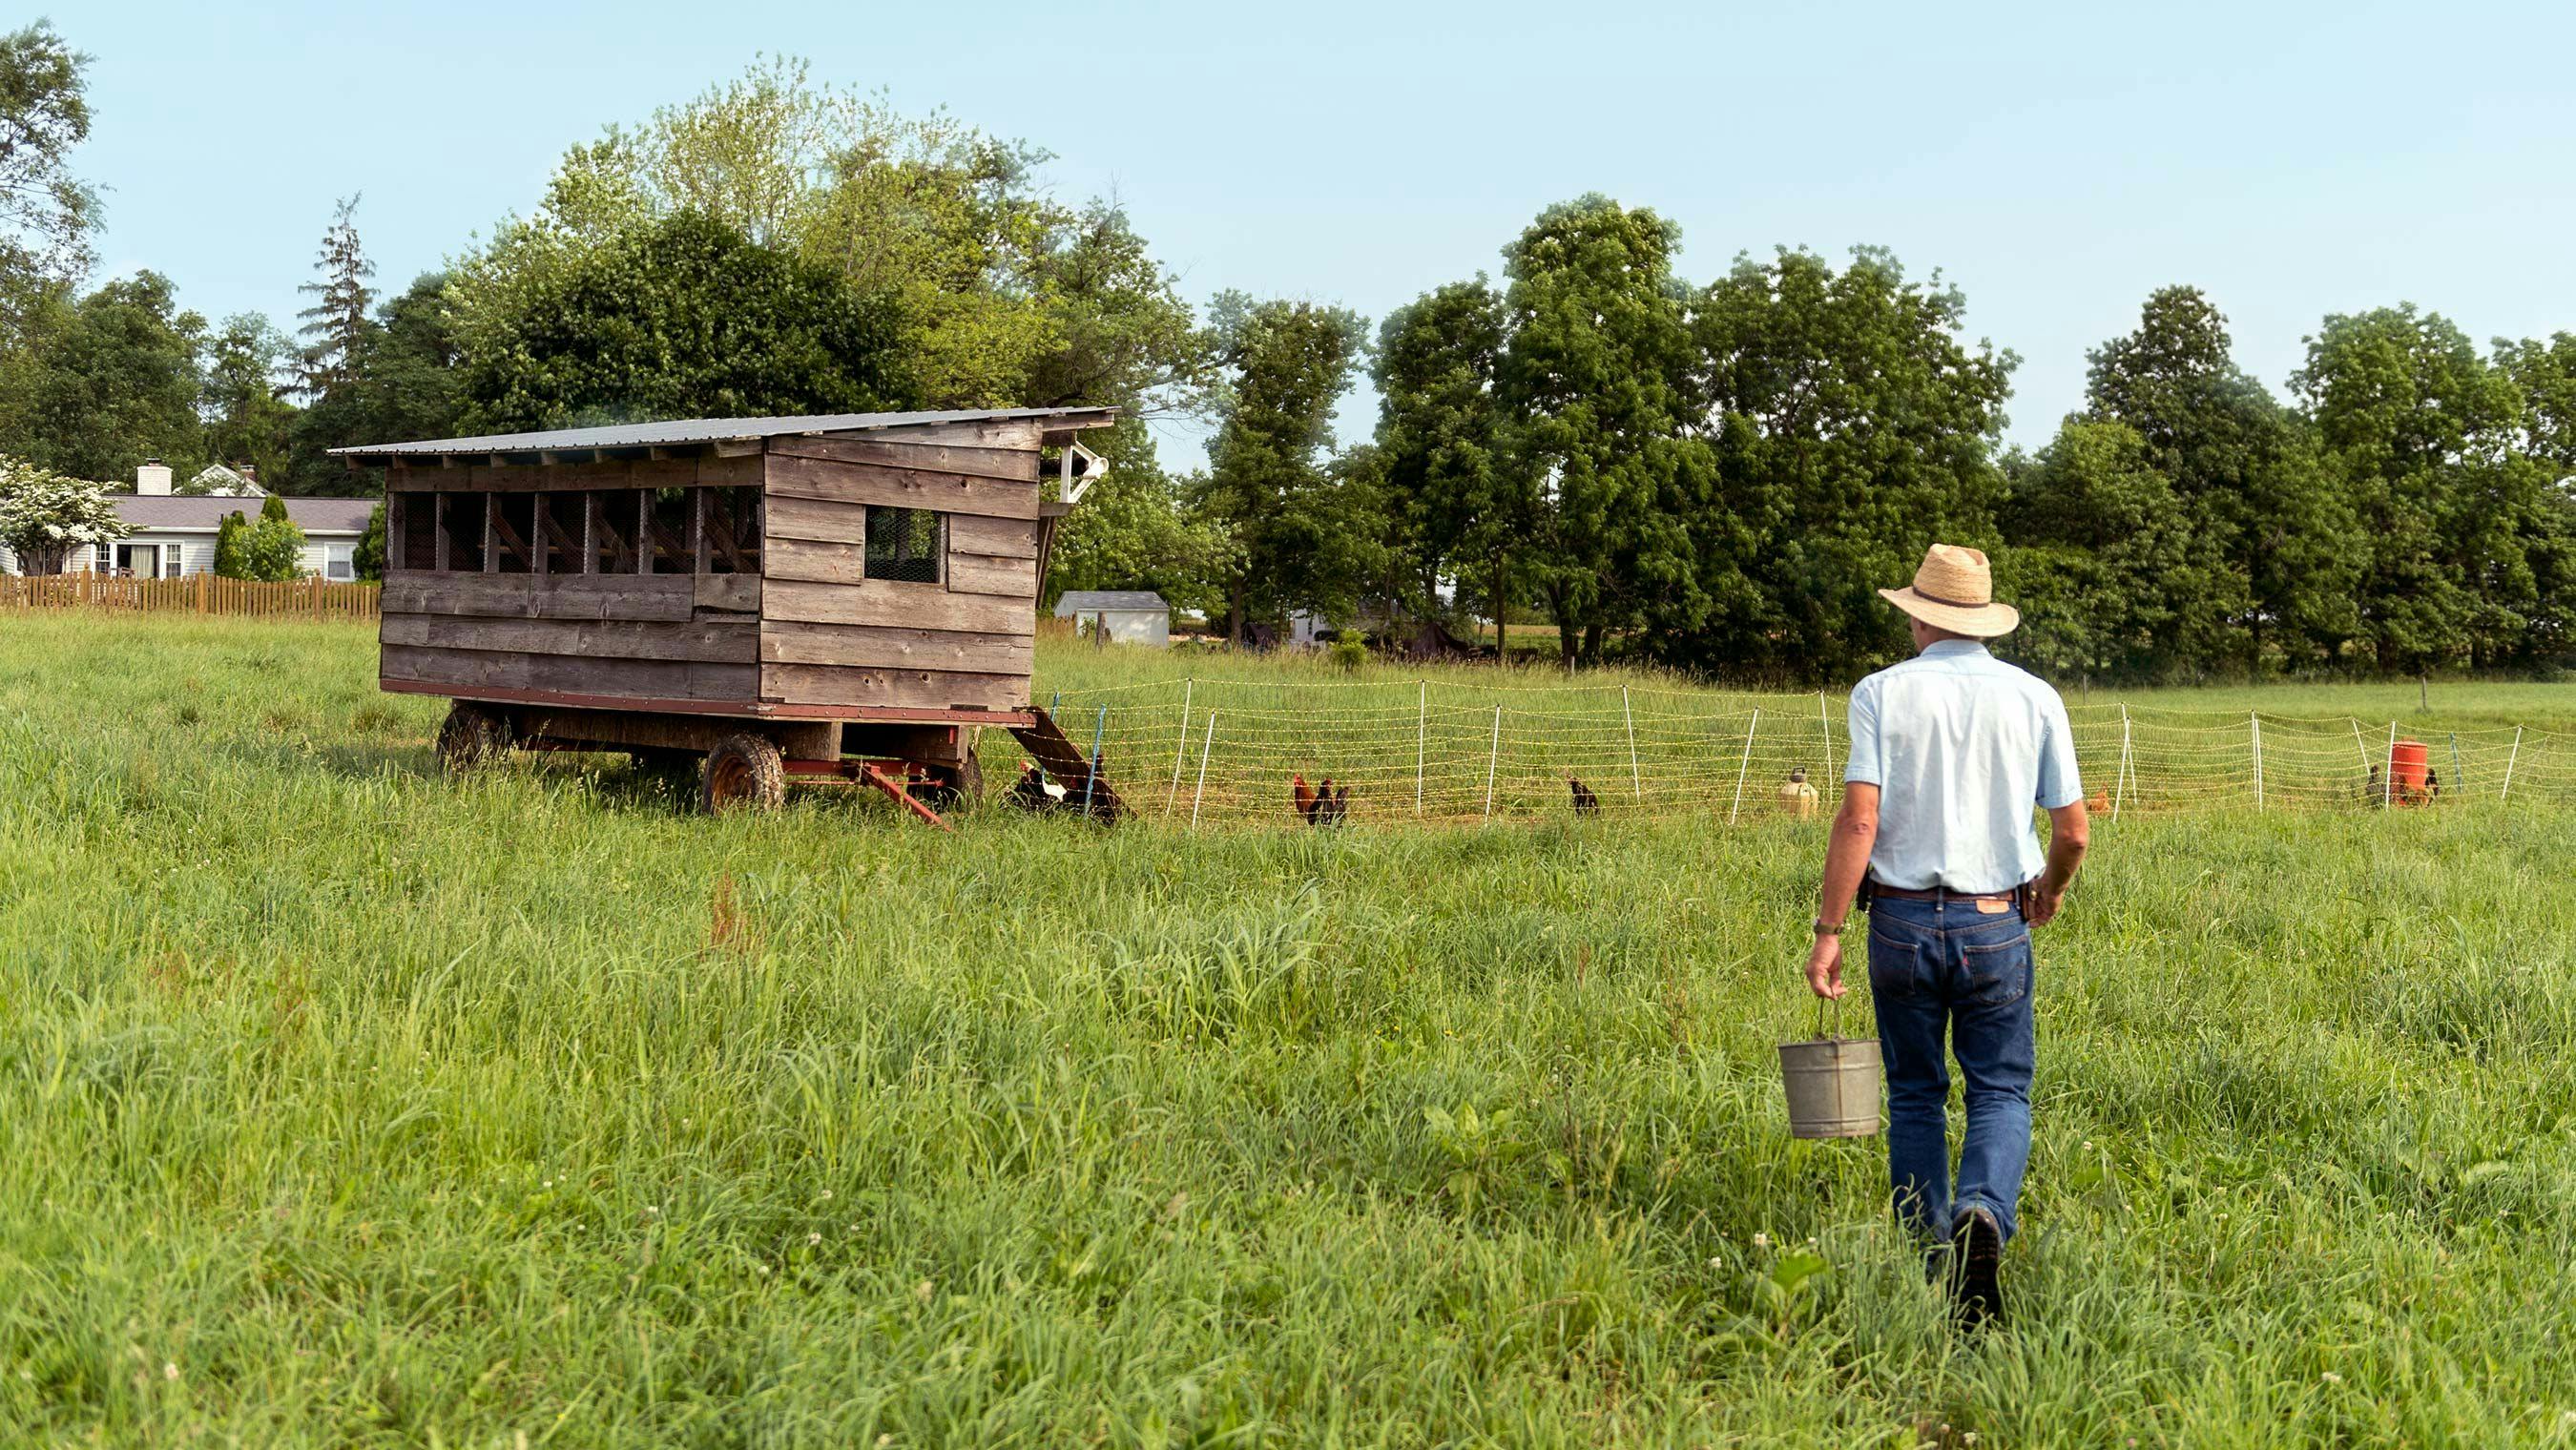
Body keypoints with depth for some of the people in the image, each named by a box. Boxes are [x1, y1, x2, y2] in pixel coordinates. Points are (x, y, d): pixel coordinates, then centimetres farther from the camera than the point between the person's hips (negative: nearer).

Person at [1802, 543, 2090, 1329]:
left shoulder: (1884, 692, -4)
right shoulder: (2034, 698, 2)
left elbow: (1859, 820, -12)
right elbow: (2073, 830, 4)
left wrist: (1828, 930, -9)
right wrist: (2052, 891, 25)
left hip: (1903, 919, 0)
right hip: (1996, 924, 1)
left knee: (1914, 1094, 13)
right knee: (2000, 1090, 8)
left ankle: (1927, 1257, 16)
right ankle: (1984, 1213, -20)